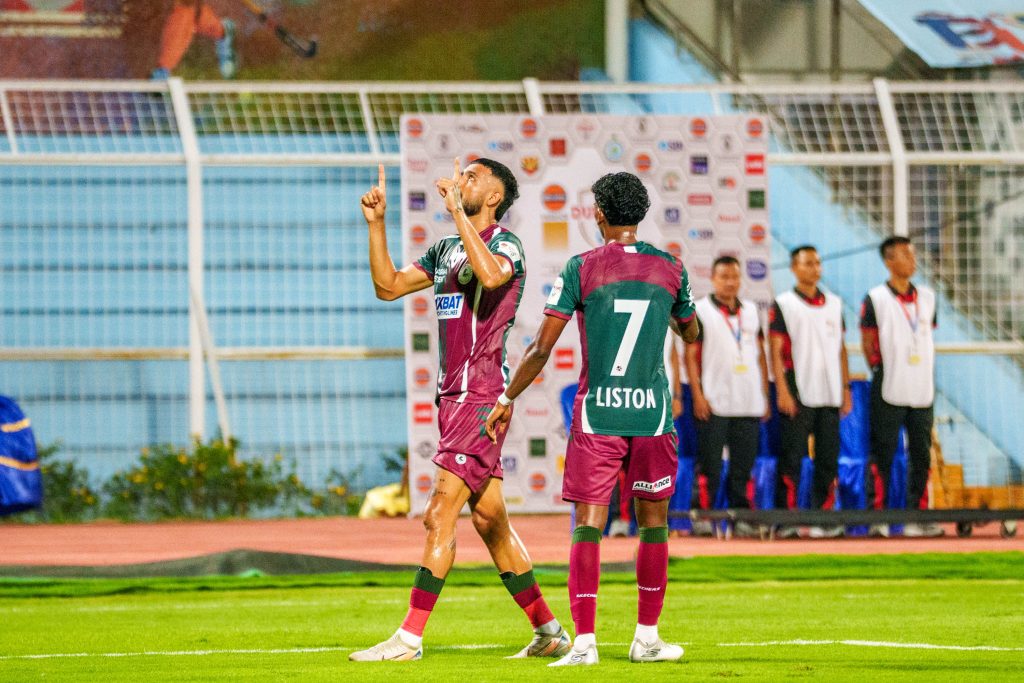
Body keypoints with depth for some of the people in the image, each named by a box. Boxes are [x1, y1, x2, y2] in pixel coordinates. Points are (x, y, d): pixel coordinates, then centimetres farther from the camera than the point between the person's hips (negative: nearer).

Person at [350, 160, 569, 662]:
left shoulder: (505, 243, -7)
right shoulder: (445, 250, 19)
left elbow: (491, 275, -30)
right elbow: (388, 286, 20)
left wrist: (457, 211, -27)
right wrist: (376, 224, 11)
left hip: (481, 395, -9)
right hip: (453, 395, 9)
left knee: (441, 513, -11)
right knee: (489, 519, 10)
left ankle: (409, 638, -12)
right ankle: (549, 633, 17)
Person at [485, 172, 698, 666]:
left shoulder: (580, 269, -4)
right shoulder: (670, 269, 4)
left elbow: (541, 350, -5)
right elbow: (691, 332, 22)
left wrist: (508, 398, 7)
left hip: (595, 415, -2)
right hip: (653, 412, 2)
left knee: (588, 524, -2)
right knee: (653, 521, 12)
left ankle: (584, 642, -10)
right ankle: (646, 639, 16)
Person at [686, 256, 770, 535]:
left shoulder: (751, 311, 15)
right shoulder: (700, 311, 0)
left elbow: (760, 355, 19)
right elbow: (690, 355, -3)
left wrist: (765, 395, 13)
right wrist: (698, 395, -11)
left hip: (749, 404, 5)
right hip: (714, 404, -5)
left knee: (743, 467, 5)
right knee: (710, 467, -4)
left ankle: (741, 517, 9)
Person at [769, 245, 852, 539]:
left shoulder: (834, 304, 15)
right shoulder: (783, 305, 0)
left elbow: (840, 349, 18)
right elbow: (776, 351, -5)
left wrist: (845, 388, 11)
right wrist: (783, 391, -13)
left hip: (829, 395, 5)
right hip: (798, 393, -5)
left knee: (828, 459, 4)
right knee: (792, 459, -6)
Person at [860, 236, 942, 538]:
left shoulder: (926, 297, 11)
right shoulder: (876, 299, -4)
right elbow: (868, 343, 0)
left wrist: (927, 375, 11)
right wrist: (880, 372, 0)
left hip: (922, 390, 5)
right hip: (889, 391, -5)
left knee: (921, 454, 6)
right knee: (882, 455, -4)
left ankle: (916, 518, 11)